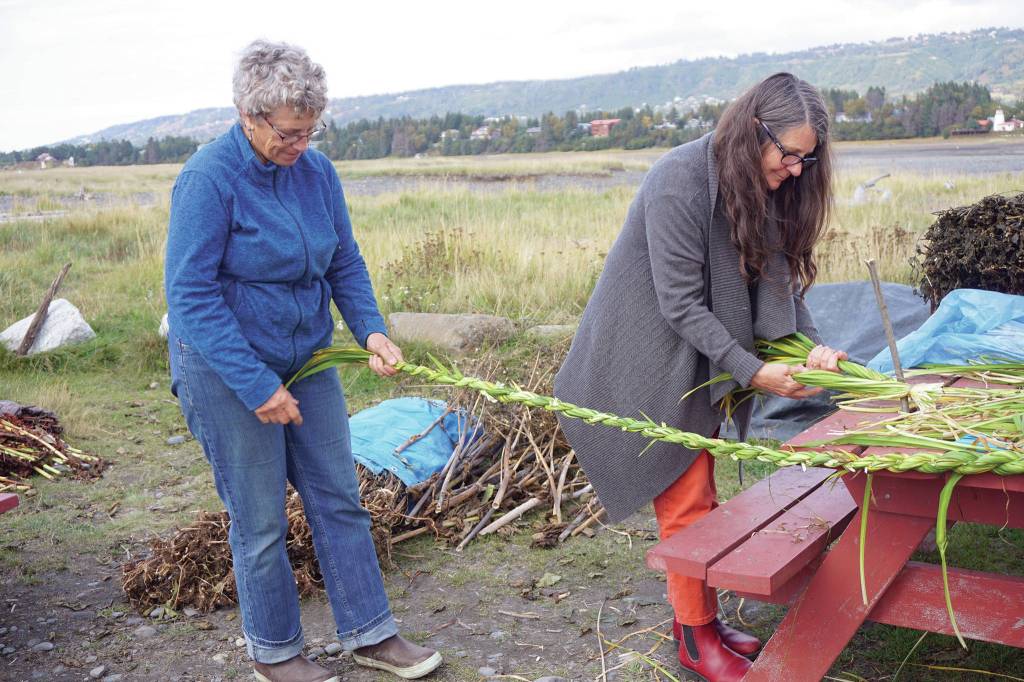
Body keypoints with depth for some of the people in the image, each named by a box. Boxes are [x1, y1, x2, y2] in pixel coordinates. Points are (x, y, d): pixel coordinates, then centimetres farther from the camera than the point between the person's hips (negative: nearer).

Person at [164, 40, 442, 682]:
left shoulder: (316, 170, 0)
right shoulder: (209, 178, -18)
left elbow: (345, 263, 7)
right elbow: (191, 295, -20)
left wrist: (372, 329, -11)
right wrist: (258, 387, -23)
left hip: (306, 358, 6)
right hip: (227, 369, -6)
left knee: (339, 499, 11)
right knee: (261, 520, 6)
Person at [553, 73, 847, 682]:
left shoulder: (765, 187, 1)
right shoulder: (681, 181, -25)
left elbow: (782, 277, 5)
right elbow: (681, 302, -24)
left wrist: (812, 344, -12)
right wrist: (753, 372, -23)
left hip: (698, 364, 8)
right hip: (647, 363, -8)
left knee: (699, 493, 15)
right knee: (686, 501, -1)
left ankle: (704, 619, 29)